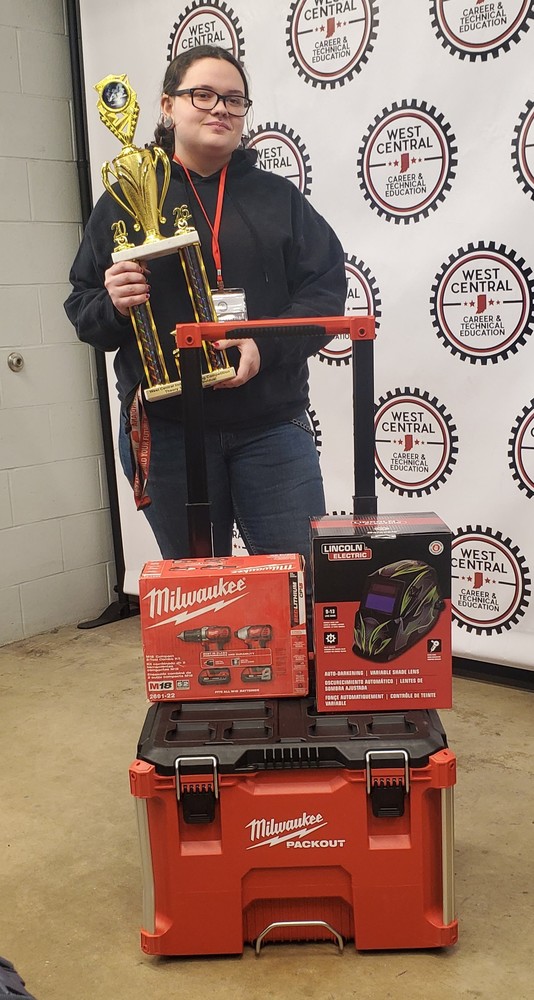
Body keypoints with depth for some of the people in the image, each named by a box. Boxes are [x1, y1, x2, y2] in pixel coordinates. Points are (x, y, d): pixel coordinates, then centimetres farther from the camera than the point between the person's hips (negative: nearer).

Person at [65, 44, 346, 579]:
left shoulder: (278, 196, 10)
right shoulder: (124, 202, 8)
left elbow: (326, 289, 2)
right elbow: (82, 310, 9)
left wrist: (267, 345, -16)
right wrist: (112, 305, -15)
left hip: (272, 426, 0)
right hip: (166, 429, 0)